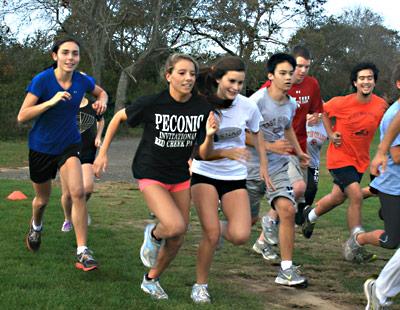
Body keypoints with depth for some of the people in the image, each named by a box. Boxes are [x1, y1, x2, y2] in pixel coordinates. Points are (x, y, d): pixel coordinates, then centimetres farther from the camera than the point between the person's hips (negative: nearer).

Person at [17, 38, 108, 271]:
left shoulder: (82, 81, -9)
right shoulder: (42, 80, -19)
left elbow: (101, 92, 15)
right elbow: (22, 116, -22)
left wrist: (102, 101, -9)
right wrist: (50, 102, -33)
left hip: (69, 144, 1)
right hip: (42, 147, -1)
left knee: (78, 193, -20)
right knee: (42, 200, 16)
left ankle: (82, 251, -15)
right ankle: (36, 226, 53)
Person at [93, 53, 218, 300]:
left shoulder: (202, 107, -10)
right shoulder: (152, 103, -19)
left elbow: (204, 154, -7)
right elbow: (119, 118, -2)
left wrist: (210, 135, -28)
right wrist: (103, 153, 0)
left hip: (180, 176, 5)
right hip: (151, 174, -5)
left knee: (178, 240, 9)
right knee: (175, 226, -26)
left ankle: (151, 280, 33)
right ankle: (153, 234, 10)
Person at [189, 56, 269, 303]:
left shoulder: (247, 106, -8)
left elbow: (257, 133, 14)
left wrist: (263, 165, 9)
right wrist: (226, 153, -30)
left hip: (235, 177, 2)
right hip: (204, 174, -2)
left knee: (241, 236, -14)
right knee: (211, 234, -14)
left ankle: (222, 228, 23)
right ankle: (200, 285, 9)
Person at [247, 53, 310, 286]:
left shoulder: (291, 104, 5)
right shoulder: (257, 100, -16)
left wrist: (299, 152, 19)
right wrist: (270, 146, -21)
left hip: (278, 168, 4)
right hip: (252, 168, -4)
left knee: (288, 210, -16)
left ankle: (287, 271, -11)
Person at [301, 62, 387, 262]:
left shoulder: (381, 105, -7)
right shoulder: (342, 103, -17)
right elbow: (324, 111, 2)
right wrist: (331, 134, -6)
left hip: (360, 160, 5)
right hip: (340, 157, -5)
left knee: (338, 197, 16)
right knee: (356, 196, -18)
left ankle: (310, 216, 46)